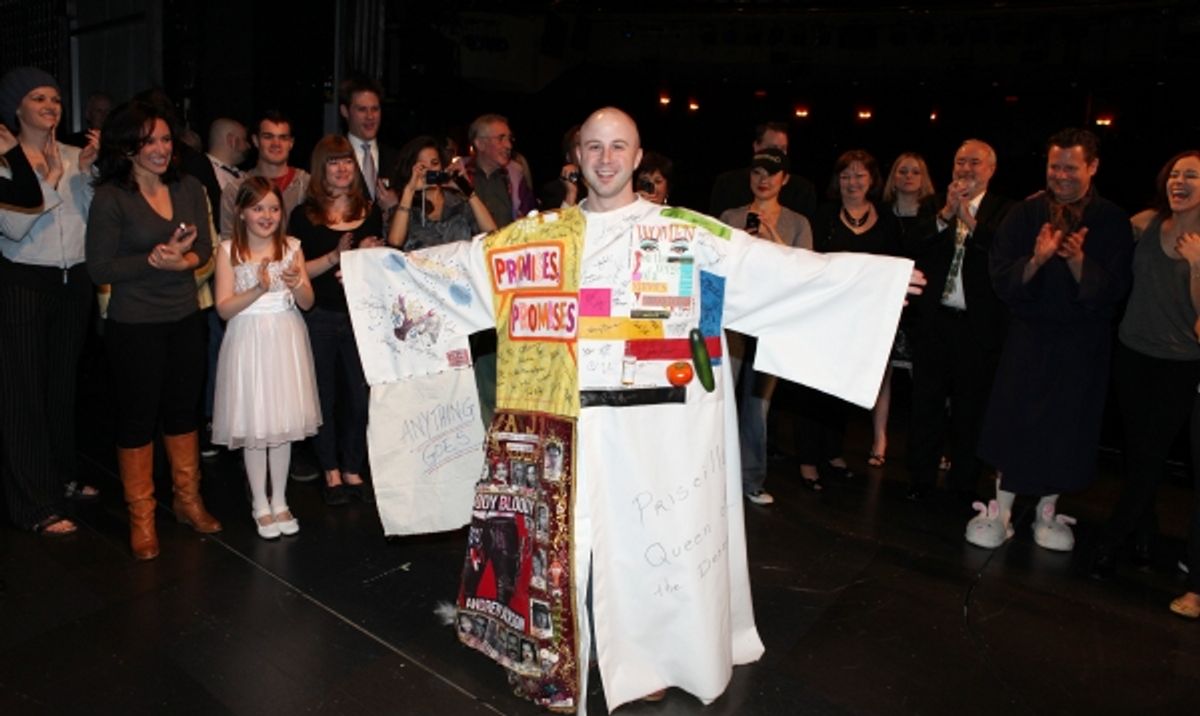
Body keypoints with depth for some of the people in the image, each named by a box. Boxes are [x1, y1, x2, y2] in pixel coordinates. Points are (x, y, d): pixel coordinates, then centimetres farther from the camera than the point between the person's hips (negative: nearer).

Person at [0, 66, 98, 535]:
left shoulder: (75, 157, 6)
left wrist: (89, 170, -8)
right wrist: (50, 179, -14)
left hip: (74, 281, 4)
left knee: (64, 382, 15)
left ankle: (64, 476, 30)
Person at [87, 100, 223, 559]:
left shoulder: (189, 189, 3)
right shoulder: (110, 198, -10)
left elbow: (204, 249, 4)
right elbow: (99, 268, -12)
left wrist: (182, 260, -17)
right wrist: (154, 260, -22)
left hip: (185, 319, 5)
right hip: (134, 327, -4)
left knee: (184, 412, 15)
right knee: (137, 418, 7)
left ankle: (189, 501, 31)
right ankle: (141, 518, 21)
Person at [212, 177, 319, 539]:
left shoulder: (291, 247, 4)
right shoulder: (229, 251, -3)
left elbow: (308, 302, 2)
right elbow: (224, 308, -8)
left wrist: (296, 284, -18)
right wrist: (258, 289, -21)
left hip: (286, 340, 2)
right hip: (249, 342, -2)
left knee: (284, 421, 9)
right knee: (253, 426, 4)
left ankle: (279, 501, 23)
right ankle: (260, 505, 20)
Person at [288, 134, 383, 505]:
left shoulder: (370, 212, 8)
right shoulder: (304, 215, 0)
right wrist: (335, 256, -17)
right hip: (320, 318, -2)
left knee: (360, 394, 5)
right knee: (324, 395, 8)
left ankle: (353, 470, 20)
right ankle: (331, 472, 22)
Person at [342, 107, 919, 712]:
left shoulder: (687, 235, 1)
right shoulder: (536, 234, 9)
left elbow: (776, 265, -5)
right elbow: (457, 264, 13)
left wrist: (882, 274, -10)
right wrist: (371, 266, 12)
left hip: (651, 430, -2)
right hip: (562, 429, 2)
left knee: (644, 541, 6)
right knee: (560, 537, 10)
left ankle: (647, 661, 30)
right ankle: (561, 664, 30)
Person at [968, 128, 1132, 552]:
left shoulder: (1112, 222, -2)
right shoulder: (1025, 214, -1)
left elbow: (1113, 290, -9)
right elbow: (1000, 276, -8)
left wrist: (1078, 261, -25)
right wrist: (1036, 260, -26)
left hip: (1083, 344, 0)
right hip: (1029, 336, 0)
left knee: (1066, 425, 8)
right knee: (1014, 420, 2)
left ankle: (1047, 512, 26)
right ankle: (1000, 510, 15)